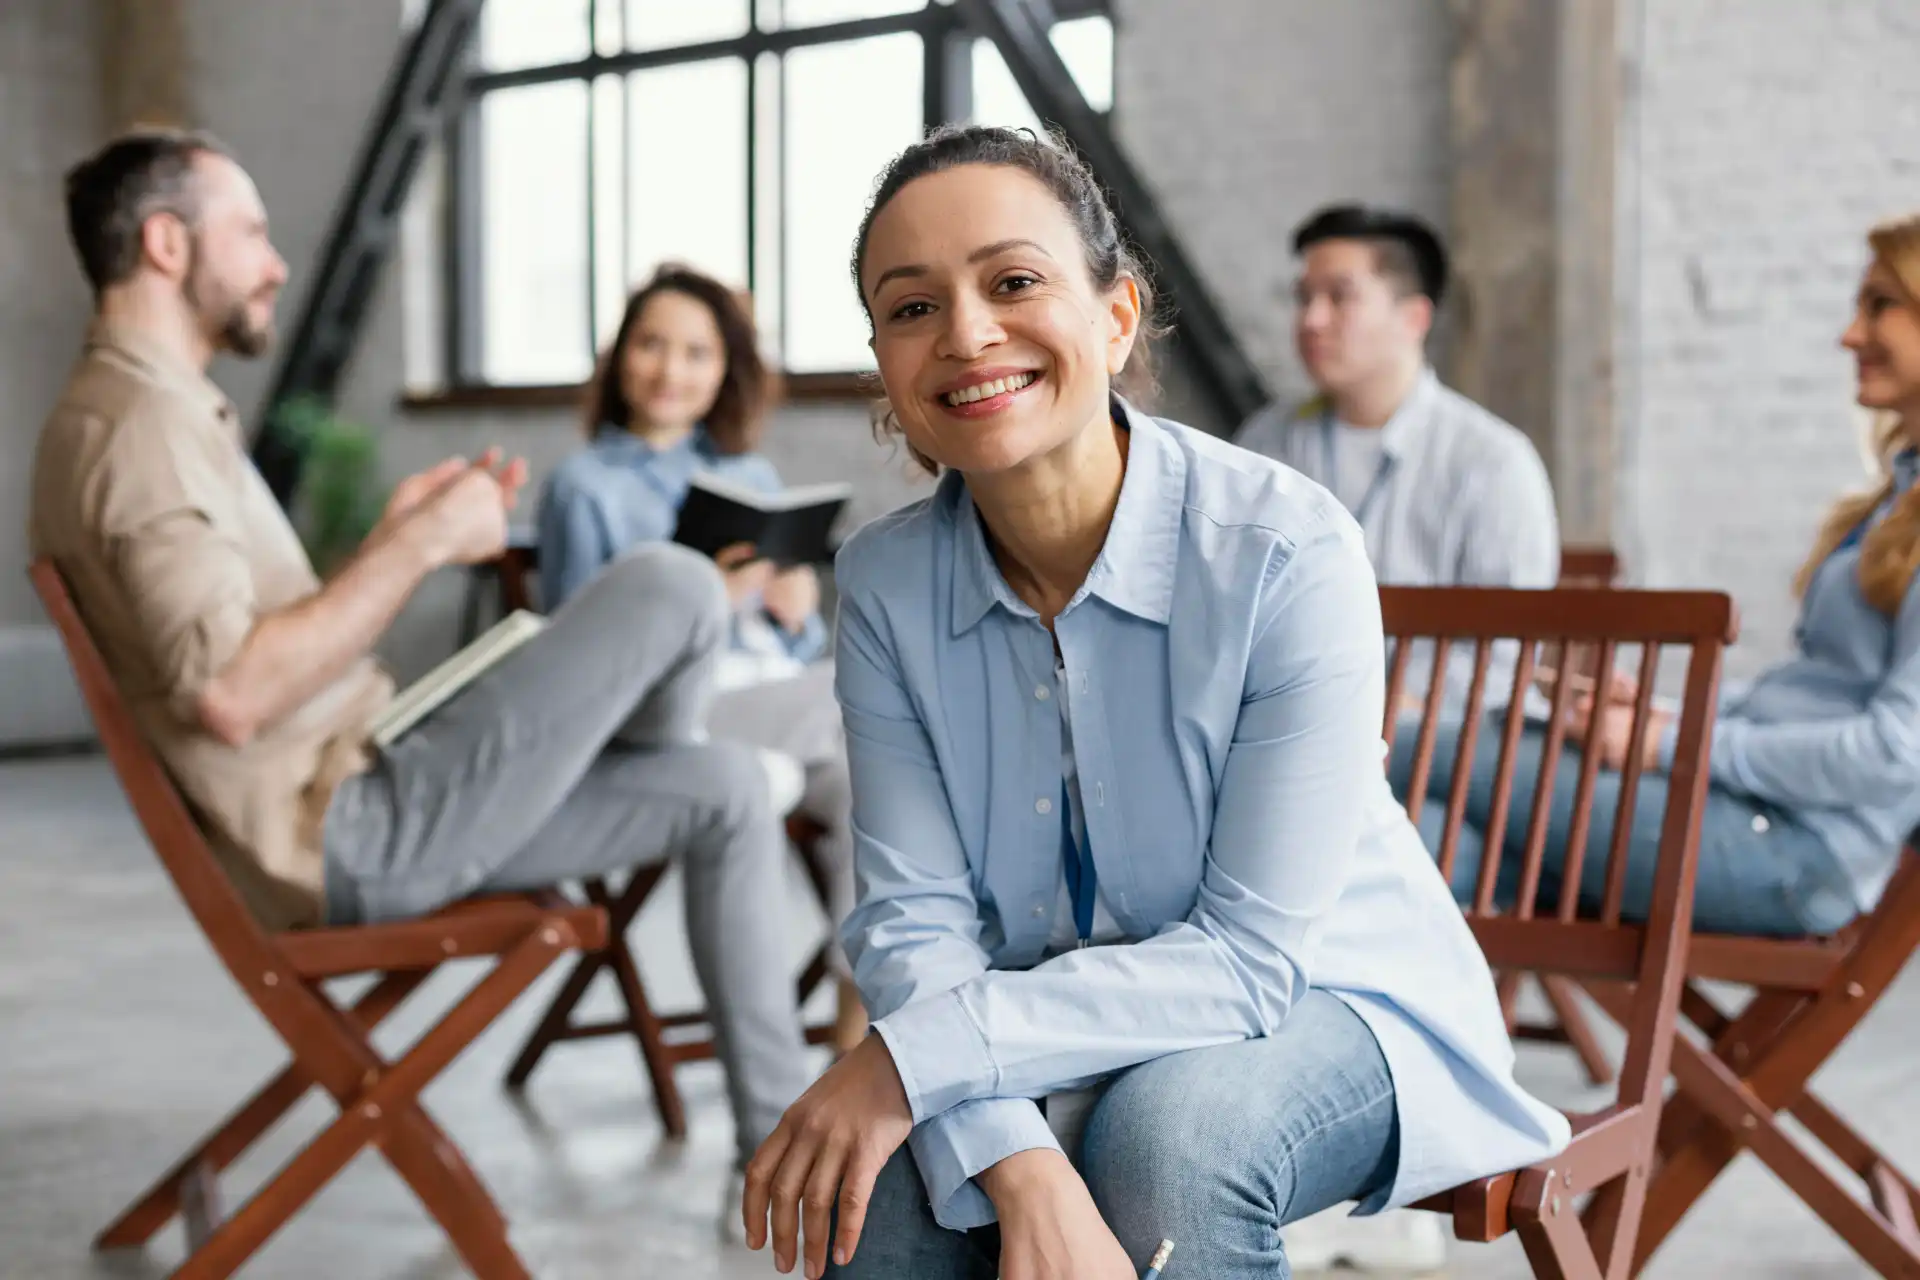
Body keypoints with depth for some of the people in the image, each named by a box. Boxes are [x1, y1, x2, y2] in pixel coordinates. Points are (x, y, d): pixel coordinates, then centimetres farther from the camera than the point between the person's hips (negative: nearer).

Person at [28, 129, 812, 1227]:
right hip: (353, 835, -11)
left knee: (727, 792, 8)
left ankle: (782, 1149, 14)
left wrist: (398, 539, 8)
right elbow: (230, 694, -30)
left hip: (358, 808, 11)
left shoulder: (167, 414, 18)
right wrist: (420, 545, -21)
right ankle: (648, 777, 18)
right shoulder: (139, 426, -17)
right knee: (674, 588, -15)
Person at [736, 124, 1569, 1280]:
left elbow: (1250, 953, -23)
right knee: (889, 1184, -27)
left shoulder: (1289, 551, -23)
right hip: (1075, 1023, 2)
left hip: (1324, 1001, -2)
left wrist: (921, 1054, -30)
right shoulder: (886, 582, -9)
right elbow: (915, 914, -16)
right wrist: (1023, 1172, -35)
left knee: (1165, 1134, -33)